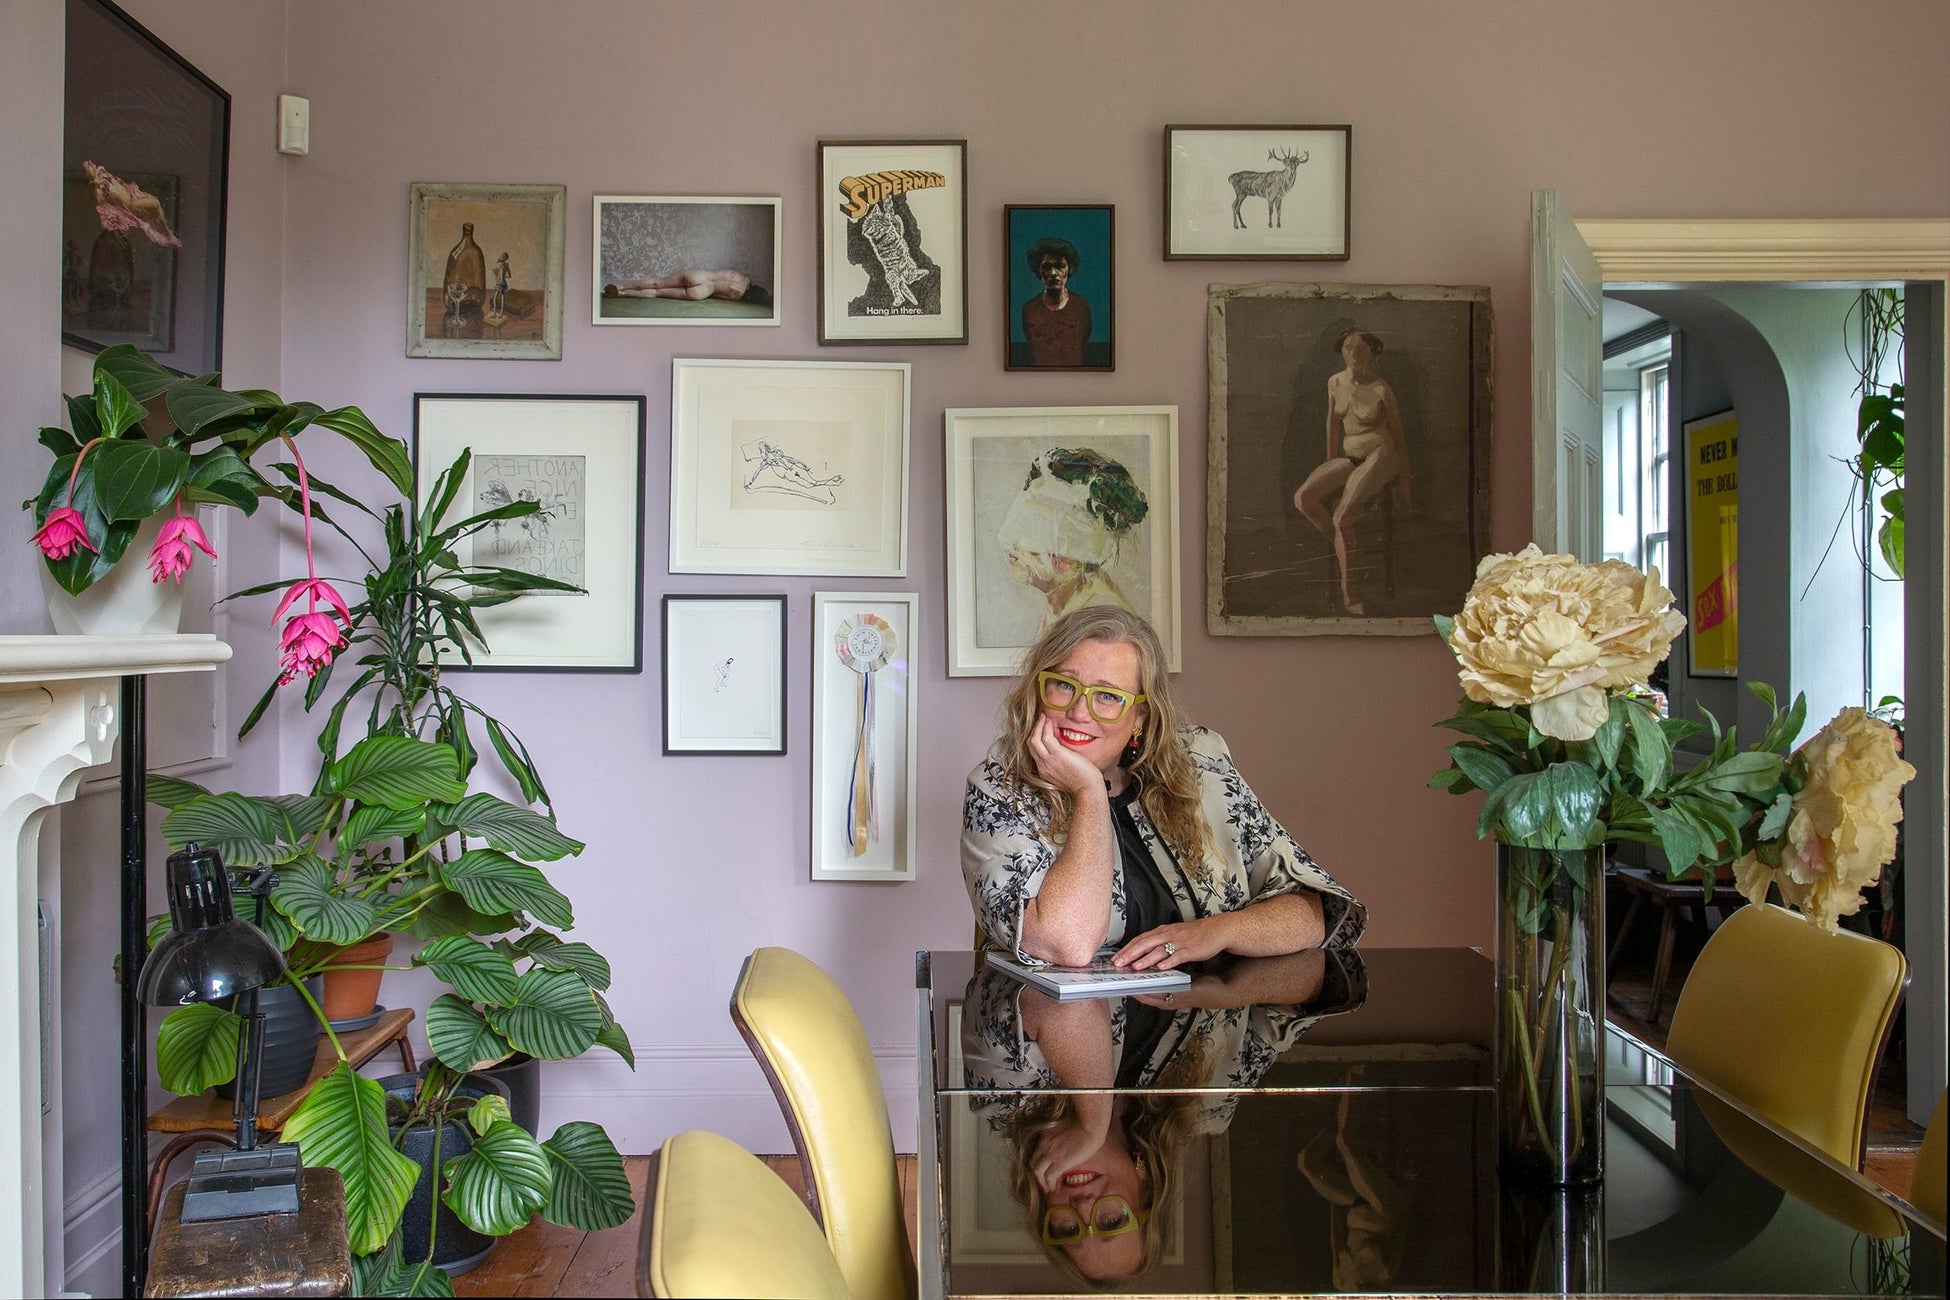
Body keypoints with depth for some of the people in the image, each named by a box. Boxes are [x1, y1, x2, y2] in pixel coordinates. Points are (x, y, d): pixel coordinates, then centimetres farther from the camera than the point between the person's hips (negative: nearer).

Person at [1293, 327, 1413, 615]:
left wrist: (1404, 486, 0)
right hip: (1349, 457, 6)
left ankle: (1348, 592, -17)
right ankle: (1343, 546, 0)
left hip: (1380, 455, -6)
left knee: (1342, 517, -27)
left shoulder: (1381, 390, -9)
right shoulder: (1335, 382, 5)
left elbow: (1398, 436, -2)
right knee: (1303, 498, -20)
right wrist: (1331, 467, 19)